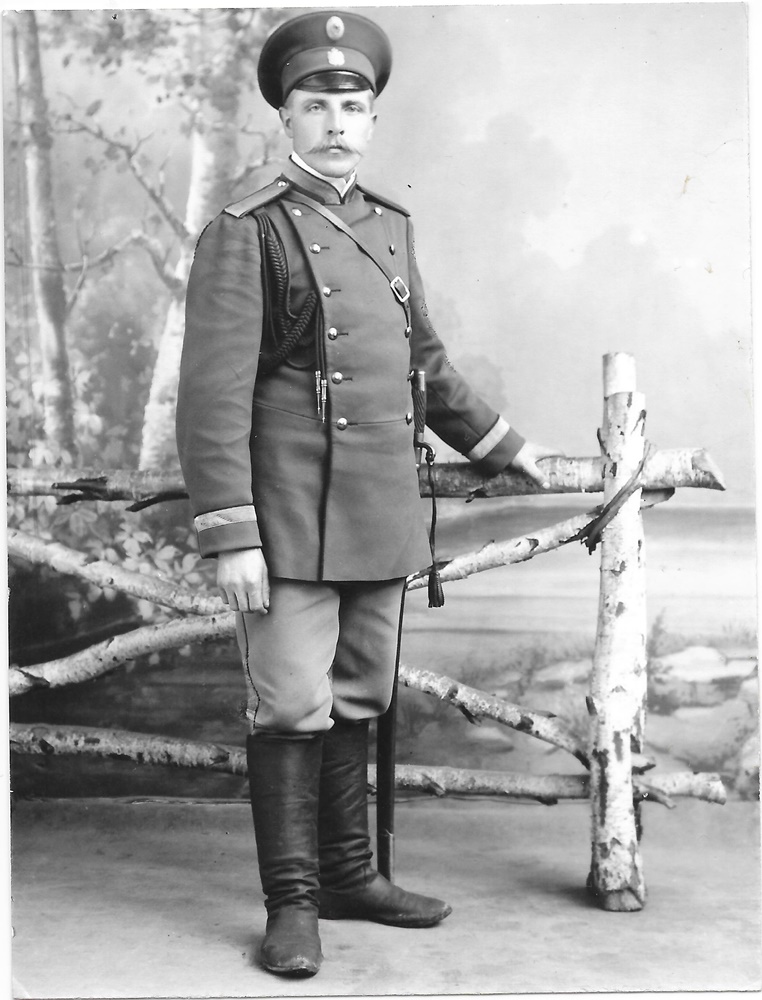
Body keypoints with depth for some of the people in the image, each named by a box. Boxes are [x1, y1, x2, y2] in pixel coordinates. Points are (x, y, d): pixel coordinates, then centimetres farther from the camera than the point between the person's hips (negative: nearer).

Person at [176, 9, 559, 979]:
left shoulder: (390, 225, 14)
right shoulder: (244, 234, -7)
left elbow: (422, 358, 26)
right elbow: (213, 396, -13)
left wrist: (499, 443, 29)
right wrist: (230, 537, -17)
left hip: (383, 520, 6)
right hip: (293, 524, -6)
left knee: (358, 704, 13)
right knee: (293, 709, -2)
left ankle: (349, 873, 27)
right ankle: (292, 904, 10)